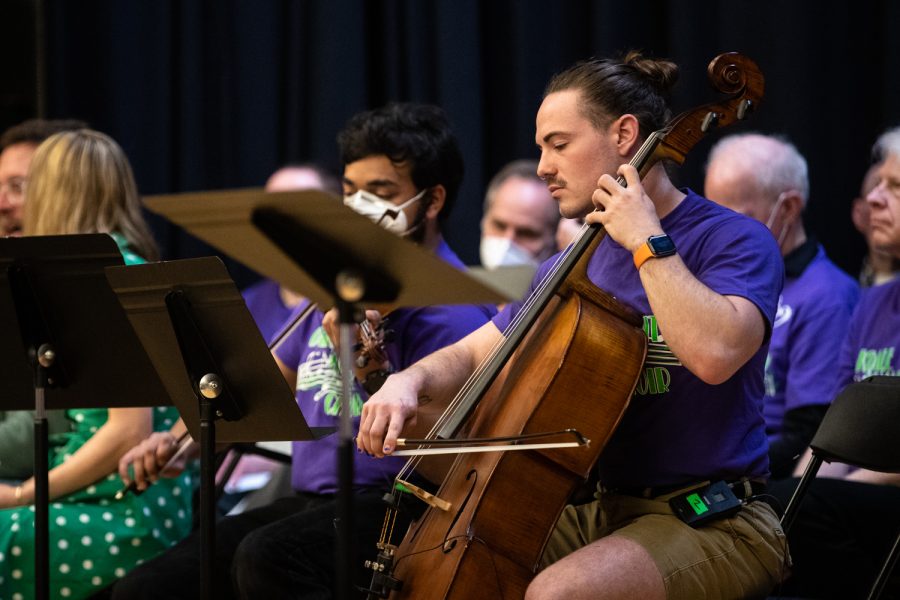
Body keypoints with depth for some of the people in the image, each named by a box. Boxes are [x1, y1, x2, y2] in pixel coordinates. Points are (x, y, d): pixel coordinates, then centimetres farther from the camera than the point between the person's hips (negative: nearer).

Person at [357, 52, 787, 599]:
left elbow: (714, 354, -30)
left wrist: (647, 240, -21)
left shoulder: (736, 241, -10)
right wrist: (409, 382, -3)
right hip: (604, 512, 8)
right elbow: (471, 355, 20)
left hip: (714, 524, -8)